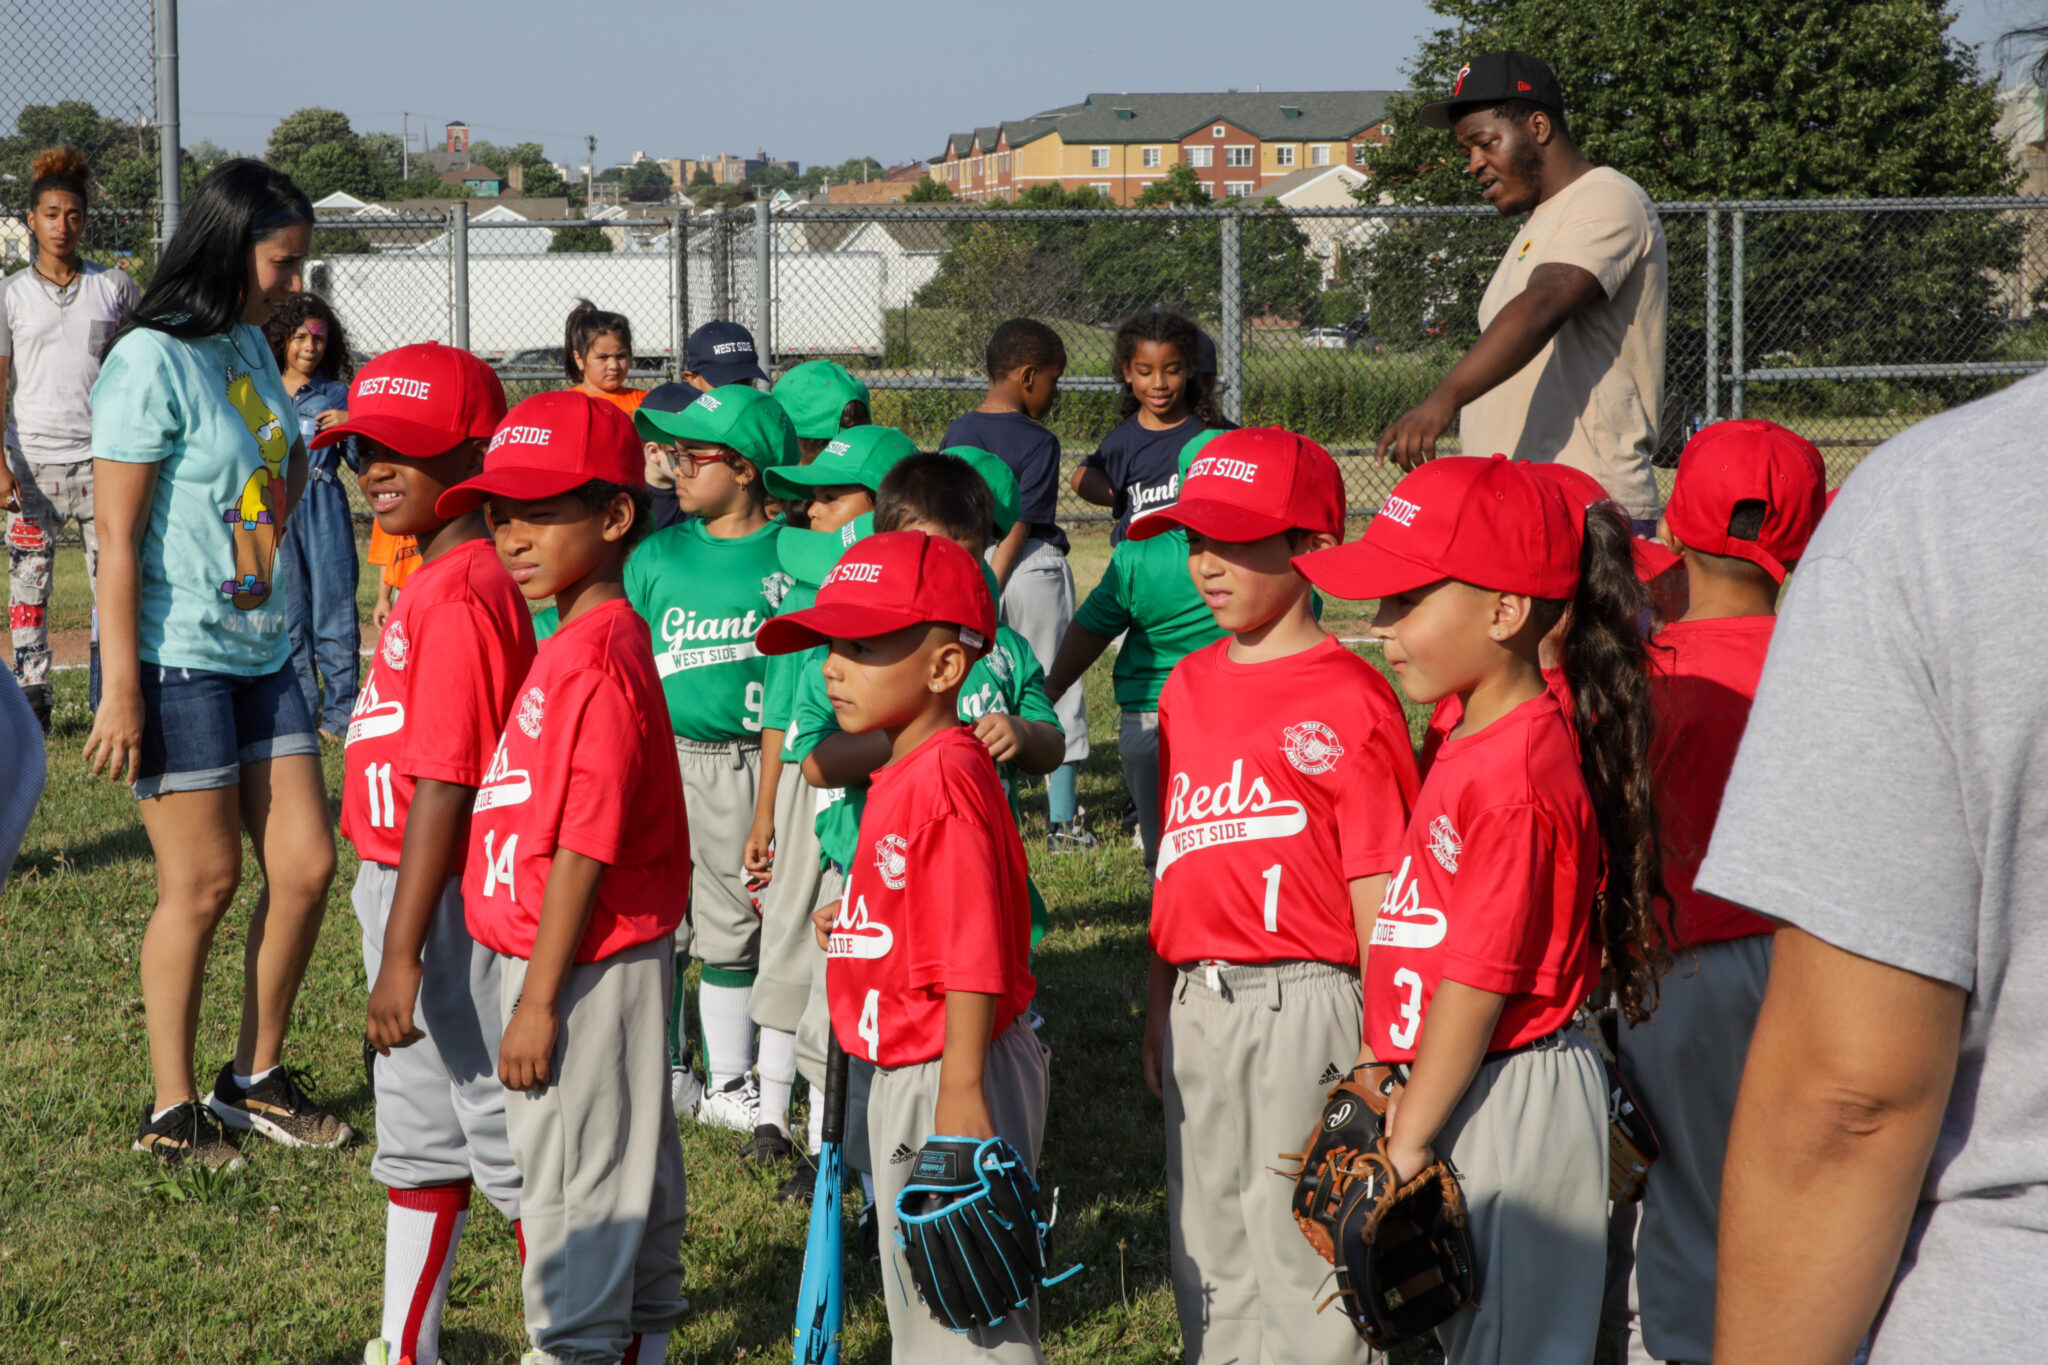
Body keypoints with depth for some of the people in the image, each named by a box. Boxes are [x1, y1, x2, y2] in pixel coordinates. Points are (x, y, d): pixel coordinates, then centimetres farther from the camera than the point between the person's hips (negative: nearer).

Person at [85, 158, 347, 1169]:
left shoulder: (249, 345, 10)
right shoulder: (154, 361, -13)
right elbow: (117, 536, -16)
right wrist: (120, 689, -19)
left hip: (262, 653, 8)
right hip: (178, 660, -8)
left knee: (306, 866, 7)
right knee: (203, 883, -2)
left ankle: (257, 1077, 23)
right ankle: (172, 1111, 12)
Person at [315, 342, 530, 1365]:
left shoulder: (461, 597, -21)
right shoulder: (431, 584, 10)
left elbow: (444, 788, -24)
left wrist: (402, 953, -24)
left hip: (449, 903, -10)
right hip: (402, 887, 10)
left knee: (510, 1143, 0)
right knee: (417, 1137, 19)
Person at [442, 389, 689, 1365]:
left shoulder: (594, 660, -21)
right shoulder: (576, 645, 10)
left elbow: (587, 851, -23)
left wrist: (540, 1000, -20)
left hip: (587, 967, -10)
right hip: (564, 962, 10)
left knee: (574, 1182, 0)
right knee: (628, 1172, 20)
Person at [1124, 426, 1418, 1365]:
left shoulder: (1346, 697, -10)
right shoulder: (1189, 687, 12)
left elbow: (1375, 893, -10)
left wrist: (1376, 1055, -13)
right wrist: (1158, 1014, 17)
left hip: (1303, 1004, -7)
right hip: (1200, 1007, 7)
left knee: (1296, 1249, -2)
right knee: (1207, 1251, 15)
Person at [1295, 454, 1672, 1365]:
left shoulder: (1513, 776, -21)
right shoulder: (1472, 740, 8)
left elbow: (1479, 983, -20)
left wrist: (1410, 1138, -13)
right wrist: (1410, 1090, 11)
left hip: (1513, 1102, -9)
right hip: (1466, 1088, 9)